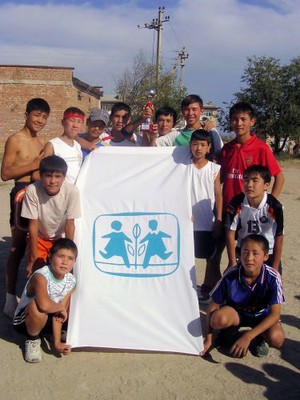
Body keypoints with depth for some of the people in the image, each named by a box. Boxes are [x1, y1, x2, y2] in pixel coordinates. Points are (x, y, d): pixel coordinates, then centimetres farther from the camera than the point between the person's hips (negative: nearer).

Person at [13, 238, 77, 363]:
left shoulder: (71, 281, -11)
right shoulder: (41, 276, -30)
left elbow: (58, 314, -13)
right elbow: (44, 305, -49)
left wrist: (57, 343, -21)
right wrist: (60, 308, -28)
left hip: (46, 318, 6)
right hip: (23, 320, -6)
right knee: (37, 306, -37)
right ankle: (32, 339, -8)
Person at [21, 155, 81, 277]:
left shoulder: (72, 191, -29)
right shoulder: (32, 190, -29)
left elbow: (70, 224, -19)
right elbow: (33, 224, -20)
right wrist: (33, 257, -15)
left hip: (61, 237, 0)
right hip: (38, 237, 0)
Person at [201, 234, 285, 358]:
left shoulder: (272, 277, -27)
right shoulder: (230, 276, -25)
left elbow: (275, 314, -26)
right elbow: (213, 306, -14)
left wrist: (247, 337, -35)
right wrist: (208, 339, -14)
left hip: (262, 315, 0)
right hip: (236, 312, 1)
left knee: (276, 338, -31)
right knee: (218, 319, -33)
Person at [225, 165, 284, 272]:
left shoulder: (275, 207, -22)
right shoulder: (236, 203, -18)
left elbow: (279, 238, -13)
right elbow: (230, 233, -9)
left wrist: (275, 269, -9)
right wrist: (233, 263, -8)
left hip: (268, 255, -1)